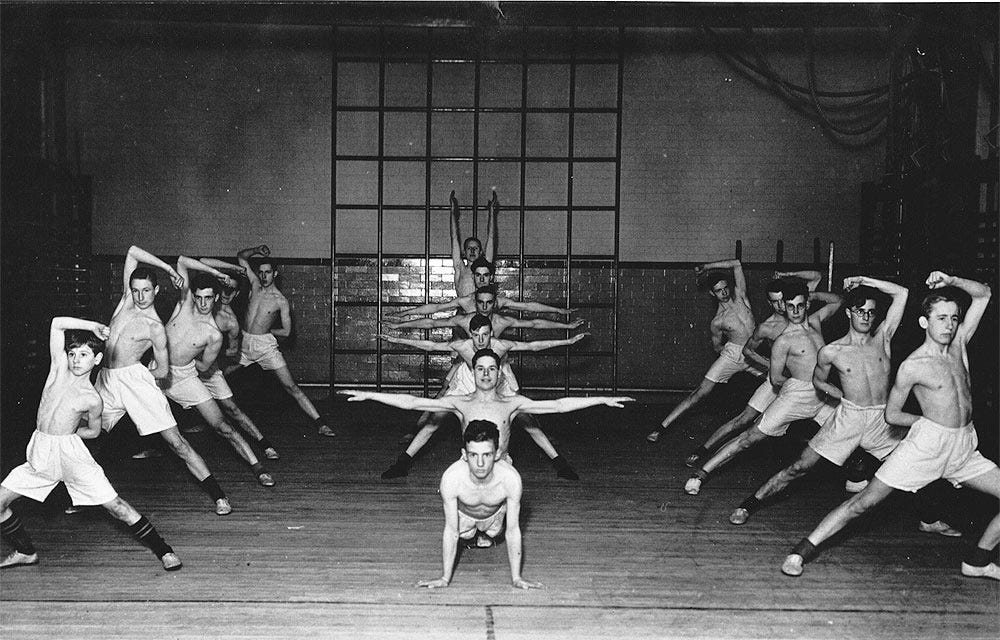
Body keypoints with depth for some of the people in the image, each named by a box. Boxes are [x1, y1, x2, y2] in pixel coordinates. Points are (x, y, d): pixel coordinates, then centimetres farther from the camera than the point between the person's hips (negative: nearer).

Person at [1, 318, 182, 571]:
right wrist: (93, 326, -1)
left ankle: (163, 550, 1)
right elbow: (57, 323, -1)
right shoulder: (59, 367, 2)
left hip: (70, 453, -5)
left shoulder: (92, 400, -6)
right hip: (40, 454, 5)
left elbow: (93, 431, 10)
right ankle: (26, 552, 25)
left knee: (116, 505, -6)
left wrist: (65, 433, 9)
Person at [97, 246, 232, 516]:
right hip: (105, 380, 6)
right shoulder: (127, 298, 8)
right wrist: (167, 268, 8)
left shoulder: (155, 327, -7)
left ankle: (218, 495, -10)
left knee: (175, 441, -10)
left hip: (135, 378, -6)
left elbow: (163, 372, -2)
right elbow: (133, 251, 9)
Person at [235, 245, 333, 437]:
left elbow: (286, 332, -3)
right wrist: (256, 250, 1)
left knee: (290, 386, -9)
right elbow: (241, 257, 14)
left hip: (265, 345, -4)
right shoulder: (255, 284, 6)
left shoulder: (280, 301, -5)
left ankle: (320, 424, -11)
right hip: (243, 345, 4)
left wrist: (266, 330, 2)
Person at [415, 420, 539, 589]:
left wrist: (516, 578, -25)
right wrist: (445, 578, -25)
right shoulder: (451, 478, -42)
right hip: (463, 515, 0)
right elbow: (451, 530, -29)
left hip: (495, 514, 0)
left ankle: (487, 534, 40)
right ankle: (472, 535, 25)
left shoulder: (511, 478, -41)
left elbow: (513, 531, -29)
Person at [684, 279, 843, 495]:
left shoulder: (815, 321, 10)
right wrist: (798, 381, 9)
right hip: (796, 393, -6)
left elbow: (838, 300, 25)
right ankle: (701, 473, -10)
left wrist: (812, 294, 12)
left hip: (821, 396, 7)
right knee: (752, 436, -11)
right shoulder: (783, 341, -8)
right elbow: (775, 379, -4)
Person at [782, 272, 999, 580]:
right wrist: (931, 420, 1)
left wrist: (951, 281, -3)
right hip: (927, 442, -6)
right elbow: (891, 415, 0)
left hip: (965, 447, 6)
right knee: (866, 500, -10)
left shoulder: (959, 343, 7)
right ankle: (802, 551, -6)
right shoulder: (912, 366, -8)